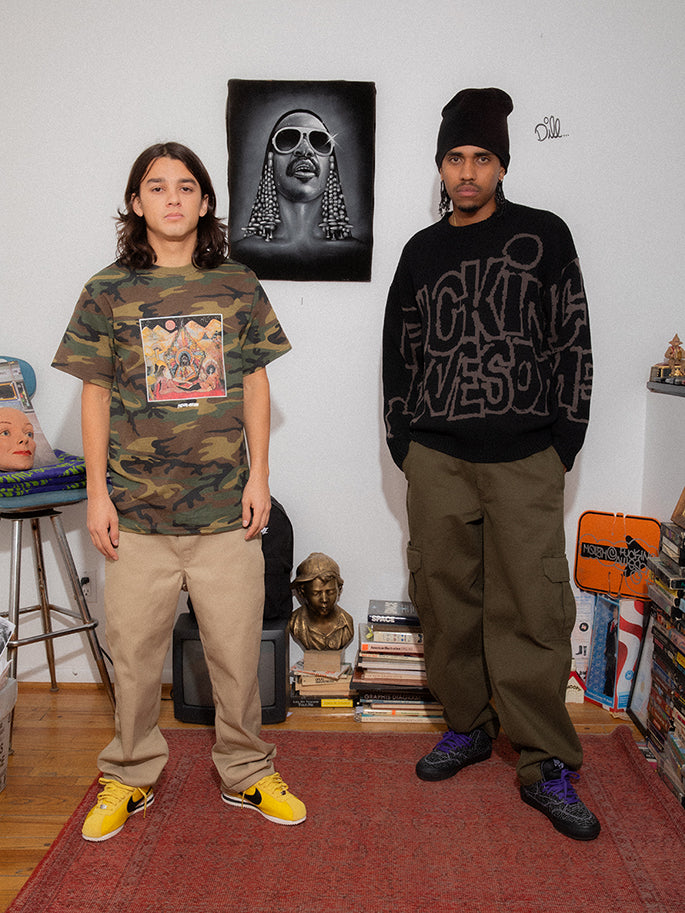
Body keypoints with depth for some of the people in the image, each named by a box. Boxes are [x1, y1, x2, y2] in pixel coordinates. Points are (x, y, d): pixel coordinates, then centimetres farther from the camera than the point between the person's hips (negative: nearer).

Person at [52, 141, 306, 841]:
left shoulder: (237, 287, 6)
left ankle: (247, 772, 29)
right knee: (134, 650, 10)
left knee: (237, 648, 8)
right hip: (137, 508, 0)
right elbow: (96, 395, 5)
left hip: (225, 507, 1)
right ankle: (129, 776, 32)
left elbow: (254, 387, 8)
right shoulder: (107, 292, 3)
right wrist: (97, 493, 0)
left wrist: (259, 476, 2)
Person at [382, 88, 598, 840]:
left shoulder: (543, 236, 6)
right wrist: (402, 443, 8)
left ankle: (546, 767, 9)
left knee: (532, 613, -3)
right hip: (437, 460, 3)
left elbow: (572, 341, 3)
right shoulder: (422, 251, 13)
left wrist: (565, 440, -2)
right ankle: (468, 727, 27)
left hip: (525, 460, -2)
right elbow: (400, 350, 14)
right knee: (445, 601, 8)